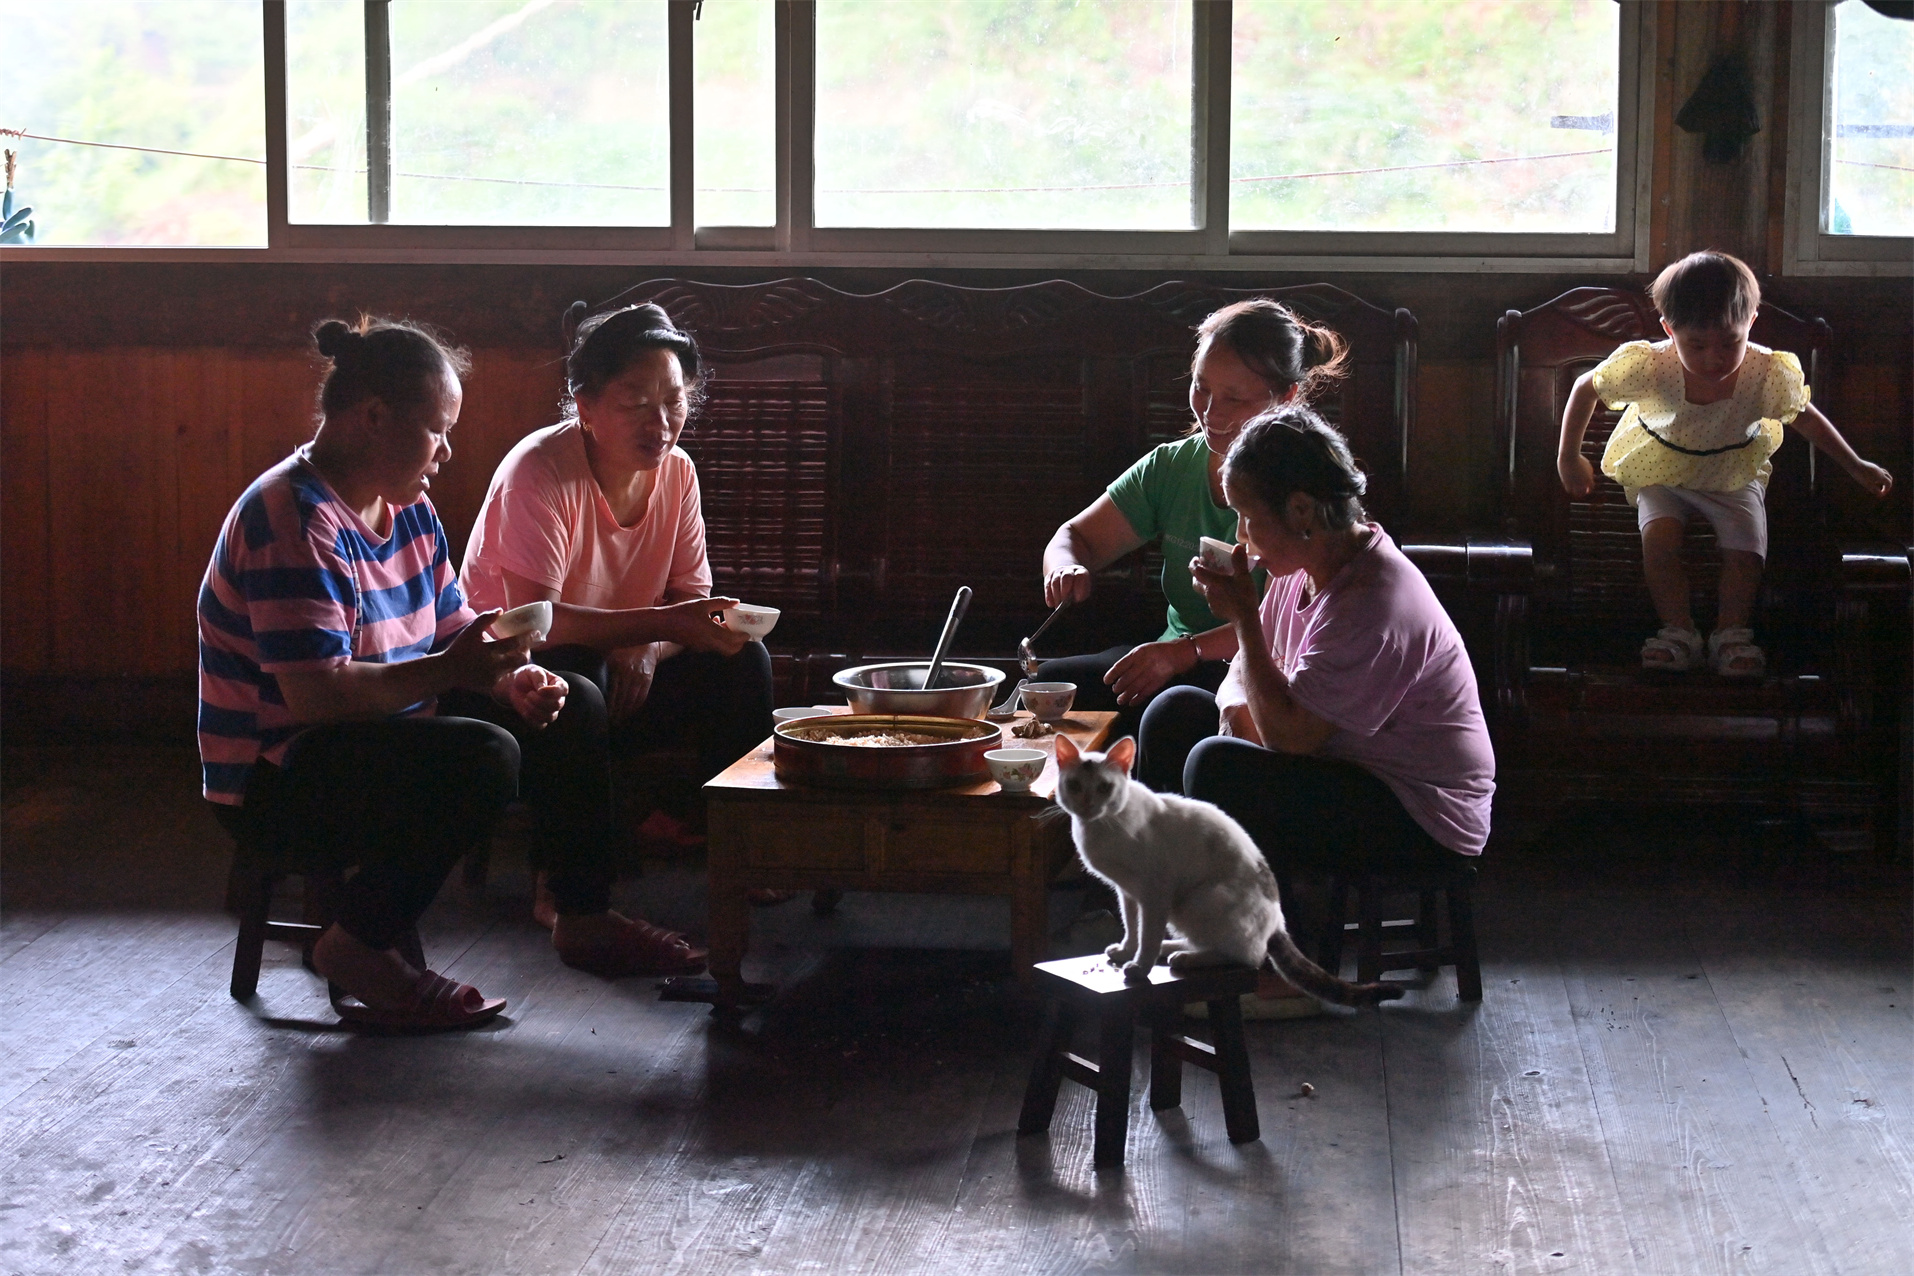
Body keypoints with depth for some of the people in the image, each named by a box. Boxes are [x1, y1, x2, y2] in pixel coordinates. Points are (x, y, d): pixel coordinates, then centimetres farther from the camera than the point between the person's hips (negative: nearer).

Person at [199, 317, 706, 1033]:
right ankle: (356, 947, -18)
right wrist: (450, 670, -28)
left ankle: (584, 919, 19)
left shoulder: (406, 506, 9)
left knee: (574, 713, 9)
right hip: (277, 783, -10)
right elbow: (315, 693, -30)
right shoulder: (295, 519, -23)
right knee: (484, 758, -32)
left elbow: (454, 631, 13)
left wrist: (509, 676, -8)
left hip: (389, 731, 10)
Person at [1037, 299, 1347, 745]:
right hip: (1177, 662, 5)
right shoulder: (1171, 467, 9)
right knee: (1050, 683, -22)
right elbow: (1076, 537, 12)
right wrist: (1066, 569, -14)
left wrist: (1188, 651, -31)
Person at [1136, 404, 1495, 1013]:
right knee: (1176, 714, 6)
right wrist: (1239, 706, -12)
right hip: (1351, 774, 10)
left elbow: (1290, 734, -29)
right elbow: (1247, 673, 12)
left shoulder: (1374, 603, -27)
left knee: (1217, 766, -27)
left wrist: (1243, 618, -23)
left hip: (1422, 821, -10)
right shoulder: (1307, 566, 2)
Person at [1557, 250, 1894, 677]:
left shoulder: (1767, 375, -23)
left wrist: (1857, 467, 5)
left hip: (1734, 478, 1)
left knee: (1746, 548, -19)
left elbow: (1806, 418, -3)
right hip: (1661, 474, -1)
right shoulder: (1649, 368, -27)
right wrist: (1569, 459, -5)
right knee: (1659, 538, -26)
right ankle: (1678, 631, -9)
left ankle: (1732, 633, 3)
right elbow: (1585, 389, -11)